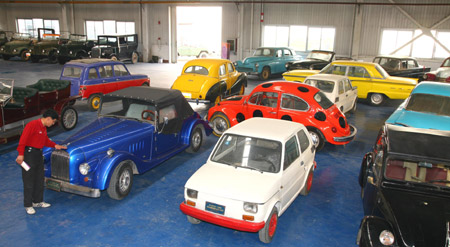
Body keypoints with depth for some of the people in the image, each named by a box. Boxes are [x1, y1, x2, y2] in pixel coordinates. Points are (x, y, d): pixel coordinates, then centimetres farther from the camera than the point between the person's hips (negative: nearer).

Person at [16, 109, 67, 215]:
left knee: (39, 179, 15)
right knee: (29, 181, -1)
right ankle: (28, 205, 8)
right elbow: (23, 139, -22)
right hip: (29, 154, -9)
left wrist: (55, 145, 7)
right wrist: (21, 154, -27)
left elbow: (46, 141, 22)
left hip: (39, 154, 9)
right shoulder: (32, 125, -17)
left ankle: (38, 201, 28)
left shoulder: (44, 128, 12)